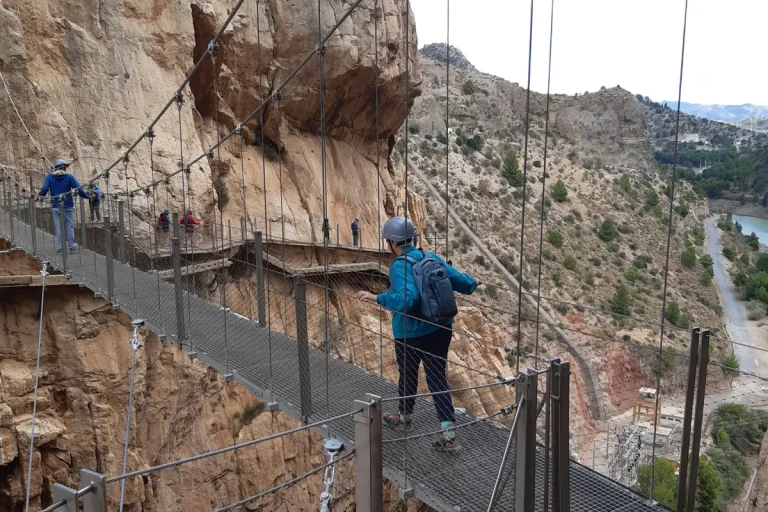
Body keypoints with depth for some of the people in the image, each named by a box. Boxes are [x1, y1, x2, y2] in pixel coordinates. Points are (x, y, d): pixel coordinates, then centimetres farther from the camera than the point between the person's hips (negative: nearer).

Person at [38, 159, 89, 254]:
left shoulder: (49, 177, 2)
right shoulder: (69, 177, -3)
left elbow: (44, 189, -7)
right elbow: (79, 189, -10)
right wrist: (88, 196, 1)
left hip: (55, 206, 2)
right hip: (68, 206, -2)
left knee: (58, 227, 7)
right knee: (69, 227, 4)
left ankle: (59, 247, 8)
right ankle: (72, 247, 6)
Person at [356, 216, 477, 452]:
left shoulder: (400, 266, -20)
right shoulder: (431, 257, -1)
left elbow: (407, 299, -33)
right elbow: (457, 278, 4)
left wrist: (377, 298, -32)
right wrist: (472, 283, 24)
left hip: (411, 334, -5)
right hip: (441, 329, 5)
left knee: (408, 376, 19)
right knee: (437, 379, 10)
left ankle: (403, 417, 43)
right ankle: (449, 434, 6)